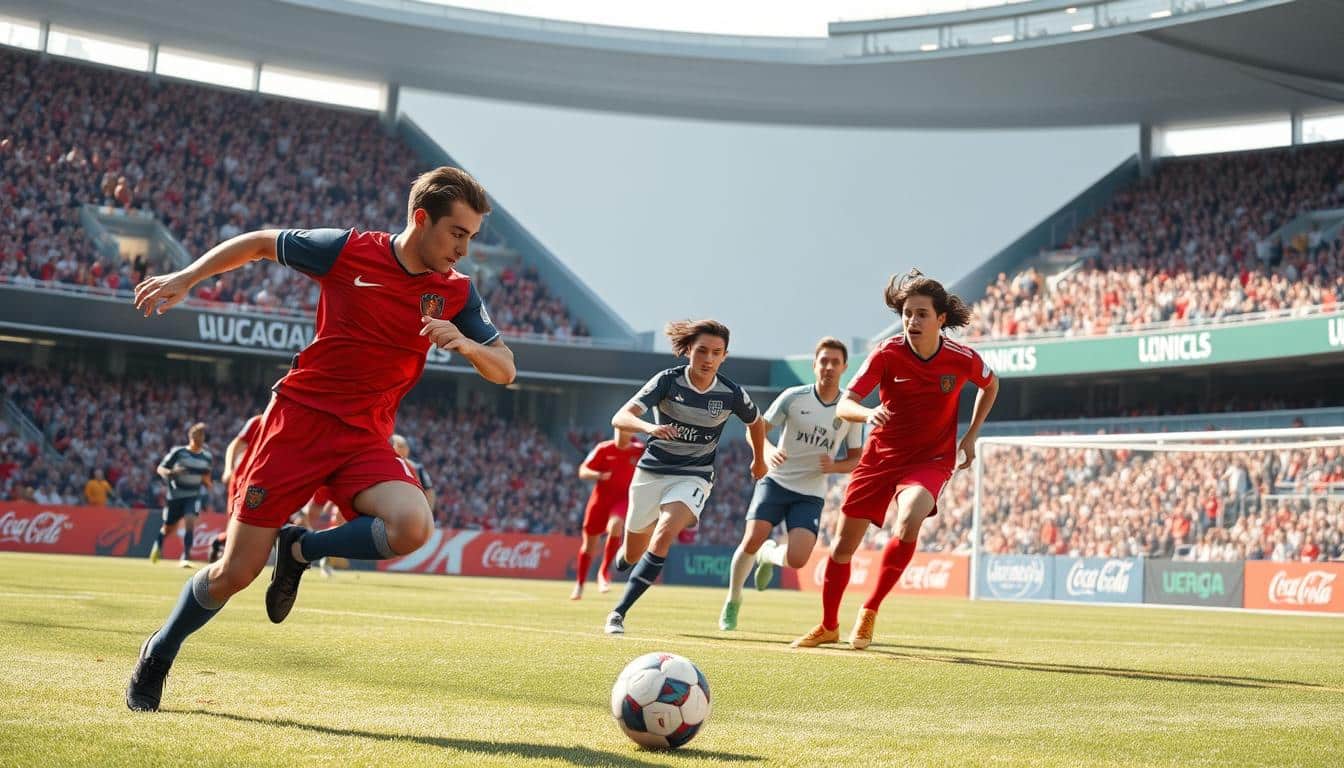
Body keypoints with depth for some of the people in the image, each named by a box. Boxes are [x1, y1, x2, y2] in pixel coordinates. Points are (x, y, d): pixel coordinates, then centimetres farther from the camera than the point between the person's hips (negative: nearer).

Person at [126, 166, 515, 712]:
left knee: (412, 527, -29)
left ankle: (301, 549, 0)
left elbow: (504, 371, 3)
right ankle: (158, 655, 26)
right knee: (235, 574, -3)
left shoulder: (457, 293, 1)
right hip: (299, 418, -2)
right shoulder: (349, 251, -7)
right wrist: (187, 277, 2)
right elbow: (260, 243, 8)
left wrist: (466, 345, -17)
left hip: (365, 440, 3)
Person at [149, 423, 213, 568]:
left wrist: (206, 482, -7)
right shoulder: (178, 452, -10)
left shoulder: (207, 457, 1)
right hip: (176, 494, -1)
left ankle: (185, 558, -20)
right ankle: (158, 544, 45)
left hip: (194, 495, 1)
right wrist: (171, 472, -27)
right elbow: (160, 469, -6)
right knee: (169, 528, 10)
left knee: (190, 521, -23)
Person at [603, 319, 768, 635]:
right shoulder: (668, 380, -14)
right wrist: (650, 427, -41)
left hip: (694, 476, -1)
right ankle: (621, 564, 52)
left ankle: (619, 612, -22)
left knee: (664, 534, -28)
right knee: (633, 553, 11)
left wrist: (759, 460, 26)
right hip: (651, 471, 1)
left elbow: (756, 421, 13)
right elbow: (620, 418, -22)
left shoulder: (732, 395, -10)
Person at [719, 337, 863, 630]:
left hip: (811, 494, 1)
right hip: (776, 482, -1)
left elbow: (856, 459, 8)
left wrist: (834, 466, -14)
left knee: (796, 559, -18)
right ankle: (733, 600, 8)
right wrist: (768, 451, -22)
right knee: (752, 540, -19)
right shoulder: (793, 397, -4)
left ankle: (769, 555, 22)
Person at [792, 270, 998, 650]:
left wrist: (971, 437, 6)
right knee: (843, 545, 5)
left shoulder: (962, 359, -12)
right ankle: (828, 625, 30)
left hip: (931, 460, -1)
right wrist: (867, 413, -42)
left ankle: (869, 612, -12)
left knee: (909, 522, -32)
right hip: (881, 457, 1)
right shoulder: (887, 354, -15)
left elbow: (990, 385, 12)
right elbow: (843, 405, -19)